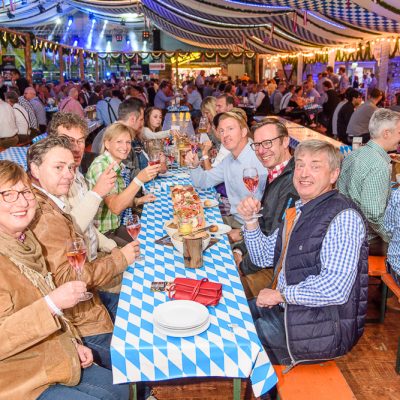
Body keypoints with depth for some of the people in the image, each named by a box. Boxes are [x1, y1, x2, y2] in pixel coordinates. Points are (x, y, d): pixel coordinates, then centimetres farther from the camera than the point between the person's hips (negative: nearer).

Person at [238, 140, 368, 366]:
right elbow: (263, 257, 16)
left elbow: (336, 288, -29)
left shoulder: (344, 217, -20)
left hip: (321, 328, -8)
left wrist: (281, 294, -18)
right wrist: (251, 220, 0)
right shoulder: (299, 211, 9)